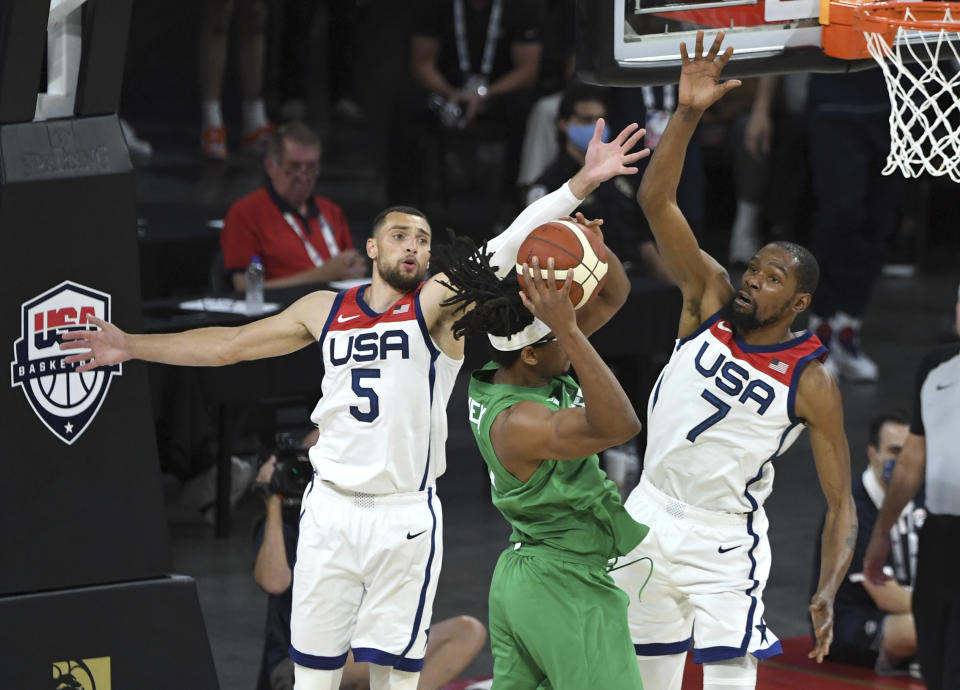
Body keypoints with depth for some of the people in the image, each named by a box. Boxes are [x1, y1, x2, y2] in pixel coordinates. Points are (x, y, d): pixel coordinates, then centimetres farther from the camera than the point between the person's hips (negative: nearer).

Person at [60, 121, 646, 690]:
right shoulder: (325, 310, 11)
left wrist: (581, 184, -28)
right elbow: (229, 345, 18)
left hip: (407, 517, -3)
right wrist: (132, 347, 17)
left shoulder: (438, 302, -1)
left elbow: (508, 247, -15)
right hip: (332, 510, 3)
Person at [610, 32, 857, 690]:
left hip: (724, 542, -4)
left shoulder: (812, 383, -11)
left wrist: (828, 594, -24)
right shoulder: (710, 299, -2)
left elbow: (841, 502, -9)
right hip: (651, 517, 4)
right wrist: (687, 114, -25)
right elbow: (656, 202, -11)